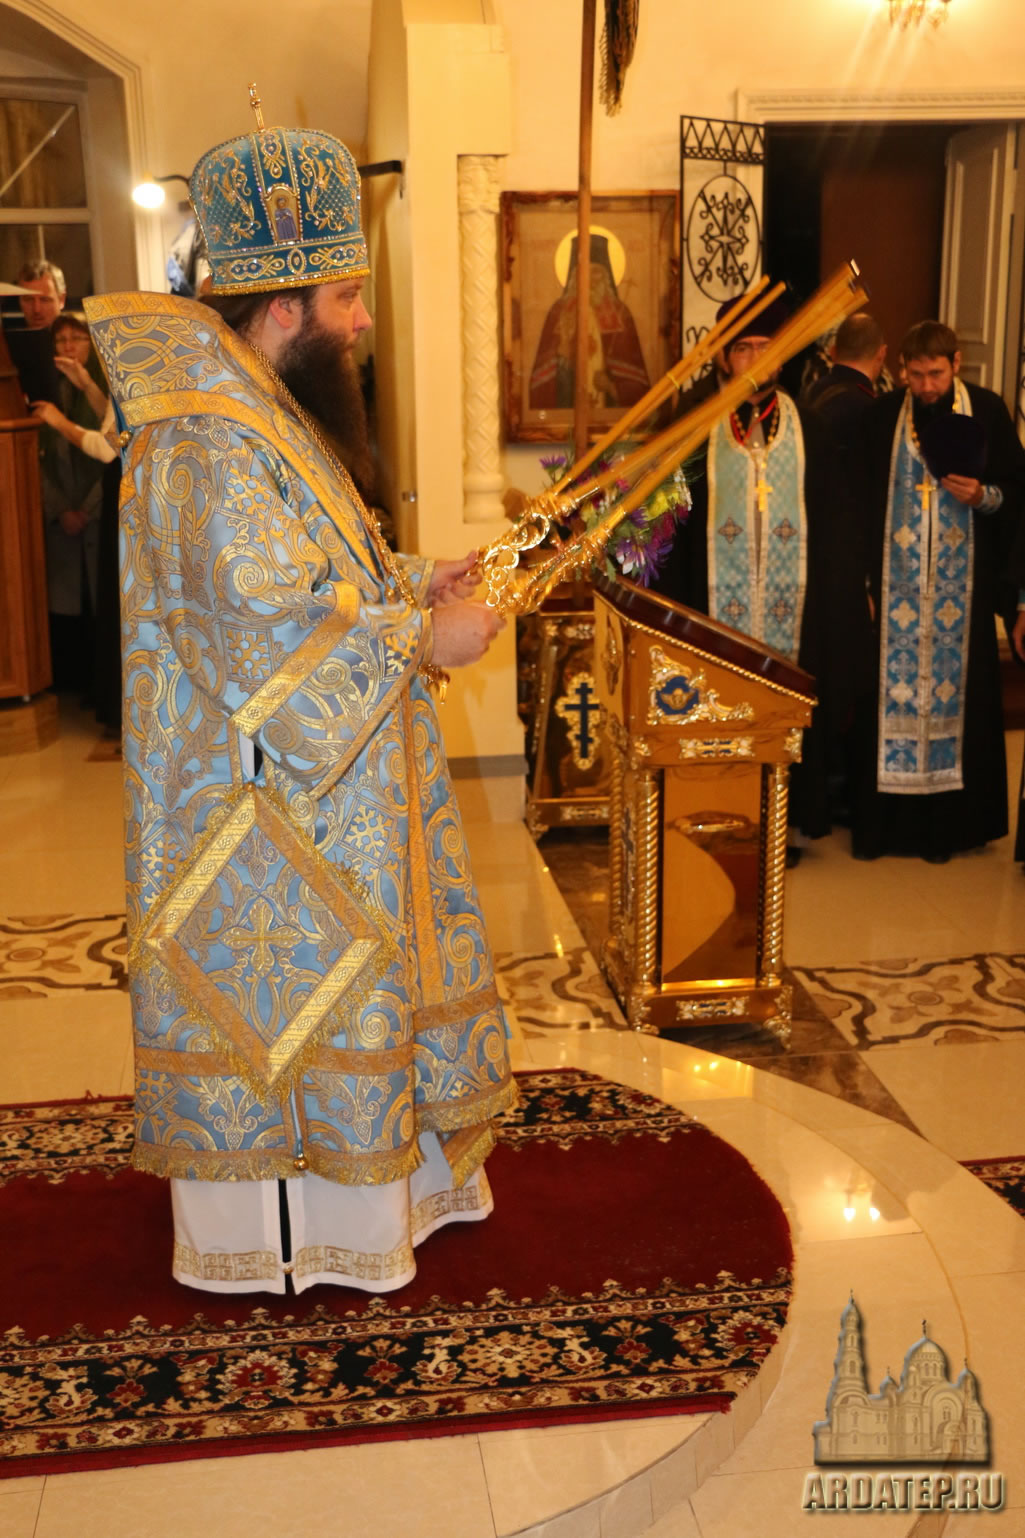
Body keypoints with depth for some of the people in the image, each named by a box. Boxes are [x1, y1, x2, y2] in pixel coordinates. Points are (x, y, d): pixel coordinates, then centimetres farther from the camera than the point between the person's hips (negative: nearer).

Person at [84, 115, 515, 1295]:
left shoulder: (261, 414, 11)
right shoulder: (210, 446, -23)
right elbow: (276, 639, -27)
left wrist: (412, 580, 6)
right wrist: (422, 639, -18)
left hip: (319, 788, 10)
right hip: (263, 802, -10)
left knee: (318, 985, 20)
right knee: (278, 993, 3)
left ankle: (370, 1173, 37)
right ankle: (273, 1233, 22)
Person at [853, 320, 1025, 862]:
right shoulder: (883, 416, 2)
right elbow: (864, 498, 3)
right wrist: (866, 575, -4)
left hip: (963, 586, 0)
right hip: (896, 586, 0)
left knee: (957, 693, 4)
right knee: (893, 691, 2)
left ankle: (947, 821, 14)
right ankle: (884, 818, 11)